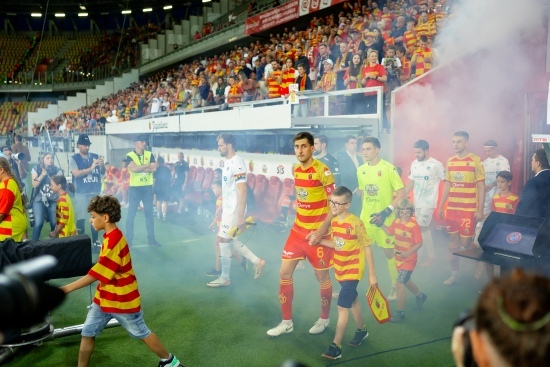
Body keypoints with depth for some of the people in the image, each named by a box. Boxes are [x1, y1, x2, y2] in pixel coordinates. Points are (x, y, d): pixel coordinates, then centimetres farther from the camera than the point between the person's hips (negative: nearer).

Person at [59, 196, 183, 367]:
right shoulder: (110, 236, 2)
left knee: (142, 333, 10)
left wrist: (65, 289, -26)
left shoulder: (114, 241, -29)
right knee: (87, 333, 9)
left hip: (122, 300, -8)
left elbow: (95, 275, -28)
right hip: (104, 298, 8)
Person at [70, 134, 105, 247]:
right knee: (81, 218, -2)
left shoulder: (95, 156, 9)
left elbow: (102, 173, 8)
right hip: (81, 193, -3)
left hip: (95, 192, 4)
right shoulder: (74, 159, -1)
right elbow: (76, 174, -15)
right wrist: (91, 168, -25)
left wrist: (102, 165, -14)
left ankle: (95, 241, 18)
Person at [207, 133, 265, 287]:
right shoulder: (228, 162, 10)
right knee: (228, 240, 16)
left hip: (234, 210, -10)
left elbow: (242, 190, -24)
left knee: (223, 241, 0)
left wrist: (240, 217, -26)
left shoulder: (237, 163, -20)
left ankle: (224, 278, 16)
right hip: (227, 208, 10)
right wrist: (222, 208, 22)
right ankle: (257, 261, 25)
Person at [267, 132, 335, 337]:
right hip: (298, 230, 7)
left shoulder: (322, 170, -16)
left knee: (322, 277, 8)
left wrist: (321, 231, -21)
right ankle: (287, 322, 19)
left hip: (318, 233, -7)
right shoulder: (296, 171, 5)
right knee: (284, 273, 6)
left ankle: (324, 319, 31)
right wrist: (299, 222, 14)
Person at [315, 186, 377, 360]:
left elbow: (367, 248, -15)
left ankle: (336, 346, 0)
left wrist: (372, 274, -12)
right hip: (340, 269, 7)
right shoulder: (333, 221, -3)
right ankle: (361, 330, 45)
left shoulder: (356, 223, -22)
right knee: (352, 301, 23)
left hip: (353, 270, -7)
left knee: (342, 307, -9)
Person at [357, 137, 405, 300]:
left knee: (389, 253, 8)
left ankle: (395, 287, 26)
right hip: (366, 218, 4)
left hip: (385, 218, -4)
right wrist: (363, 212, 13)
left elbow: (402, 193, -12)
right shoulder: (361, 170, 4)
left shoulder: (388, 168, -12)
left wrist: (386, 212, -19)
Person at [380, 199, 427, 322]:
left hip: (409, 260, -8)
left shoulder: (414, 225, -21)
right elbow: (389, 231, 15)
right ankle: (420, 296, 54)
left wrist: (408, 252, -30)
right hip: (398, 258, 8)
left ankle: (400, 313, 3)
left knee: (399, 284, -11)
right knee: (405, 281, 25)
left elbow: (419, 243, -19)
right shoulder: (396, 221, -2)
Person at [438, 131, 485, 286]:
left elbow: (481, 187, -6)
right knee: (453, 242, 10)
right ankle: (454, 273, 21)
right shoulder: (450, 162, 8)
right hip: (451, 209, 5)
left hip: (468, 210, -5)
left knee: (466, 243, -2)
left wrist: (480, 210, -11)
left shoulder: (475, 161, -6)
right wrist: (441, 207, 13)